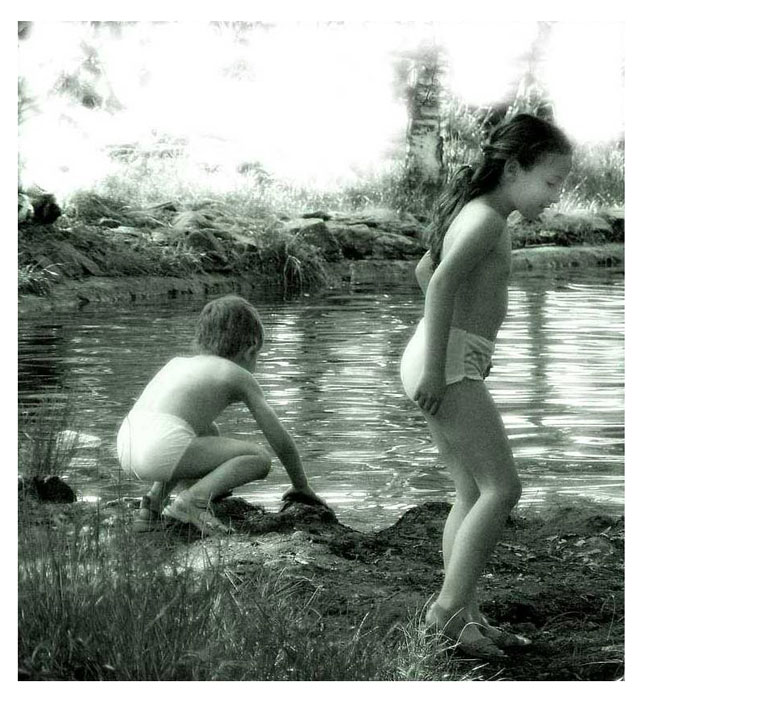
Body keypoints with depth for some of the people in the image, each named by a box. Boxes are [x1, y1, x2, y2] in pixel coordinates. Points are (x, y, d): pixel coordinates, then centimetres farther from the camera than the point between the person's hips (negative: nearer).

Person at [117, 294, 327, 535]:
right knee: (260, 459, 4)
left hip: (125, 444, 7)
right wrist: (302, 488, 30)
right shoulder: (240, 377, 14)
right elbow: (281, 441, 16)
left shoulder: (177, 363, 31)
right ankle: (193, 498, -15)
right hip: (163, 443, -7)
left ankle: (155, 500, 19)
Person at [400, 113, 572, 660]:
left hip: (445, 366, 10)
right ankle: (451, 606, -12)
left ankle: (464, 616, 10)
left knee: (474, 494, 10)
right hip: (451, 365, -10)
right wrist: (436, 364, -27)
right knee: (502, 487, -12)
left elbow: (425, 270, 33)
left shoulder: (474, 212, 19)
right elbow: (443, 280, -25)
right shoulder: (488, 219, -12)